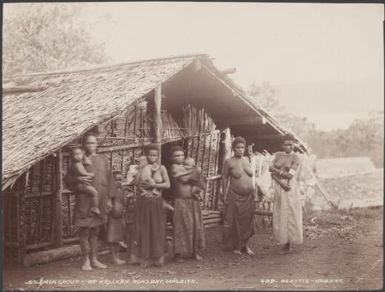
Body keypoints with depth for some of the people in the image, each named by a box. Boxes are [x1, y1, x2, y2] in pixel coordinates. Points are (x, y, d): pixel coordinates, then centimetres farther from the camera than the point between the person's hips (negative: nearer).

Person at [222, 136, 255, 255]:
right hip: (235, 196, -4)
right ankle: (235, 246, 19)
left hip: (248, 196, 5)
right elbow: (225, 179, -6)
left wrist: (253, 192, 13)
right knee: (235, 221, 4)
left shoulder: (246, 160, 7)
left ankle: (245, 245, 23)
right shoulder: (228, 162, -8)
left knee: (247, 220, 10)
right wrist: (224, 195, -9)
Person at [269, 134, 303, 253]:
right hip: (278, 188, 3)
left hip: (290, 189, -3)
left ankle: (290, 242, 7)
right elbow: (272, 171, -2)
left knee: (290, 214, -3)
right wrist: (281, 182, -15)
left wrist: (276, 171, -6)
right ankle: (284, 241, 11)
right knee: (280, 215, 3)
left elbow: (290, 175, -13)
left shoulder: (295, 158, -3)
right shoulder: (278, 155, 10)